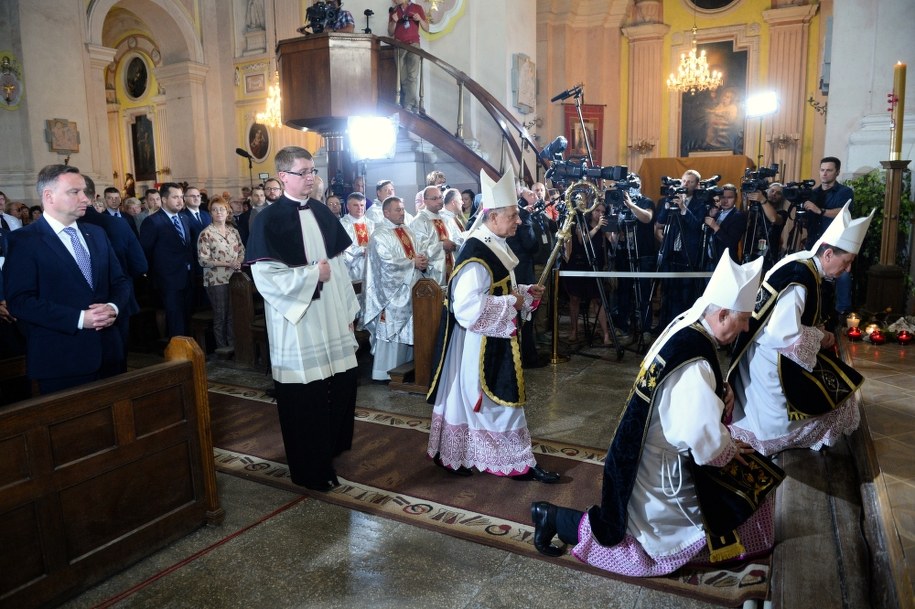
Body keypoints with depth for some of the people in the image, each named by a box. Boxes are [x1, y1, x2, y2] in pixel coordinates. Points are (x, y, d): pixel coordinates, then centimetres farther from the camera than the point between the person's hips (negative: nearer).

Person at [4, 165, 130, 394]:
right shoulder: (23, 240, -7)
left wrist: (113, 307, -9)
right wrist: (79, 319, -22)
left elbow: (120, 281, 13)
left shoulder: (97, 234, 12)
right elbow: (19, 301, -15)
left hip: (107, 353, 6)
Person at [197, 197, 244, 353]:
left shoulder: (233, 231, 10)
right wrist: (228, 264, -16)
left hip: (234, 277, 4)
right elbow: (203, 260, -10)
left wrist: (239, 261, -7)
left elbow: (242, 251, 15)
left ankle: (232, 344, 19)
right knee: (220, 314, 4)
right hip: (216, 280, -4)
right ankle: (221, 345, 16)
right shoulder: (206, 234, -6)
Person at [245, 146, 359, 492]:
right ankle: (311, 469, 20)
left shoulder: (322, 213, 9)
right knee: (304, 395, 3)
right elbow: (265, 276, -18)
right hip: (298, 323, -6)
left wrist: (348, 309, 10)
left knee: (341, 384, 10)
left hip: (332, 319, 6)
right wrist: (312, 274, -14)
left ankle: (334, 445, 35)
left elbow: (338, 263, 12)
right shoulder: (269, 220, -10)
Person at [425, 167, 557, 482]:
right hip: (478, 343, -10)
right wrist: (511, 304, -21)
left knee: (504, 397, 16)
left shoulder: (496, 246, 8)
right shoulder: (477, 254, -23)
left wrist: (526, 293, 4)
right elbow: (467, 306, -30)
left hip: (497, 341, 10)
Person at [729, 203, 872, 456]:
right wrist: (821, 338, -19)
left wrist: (820, 333, 4)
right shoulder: (801, 279, -29)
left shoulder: (803, 264, 1)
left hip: (770, 353, 9)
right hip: (772, 359, -9)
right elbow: (785, 334, -36)